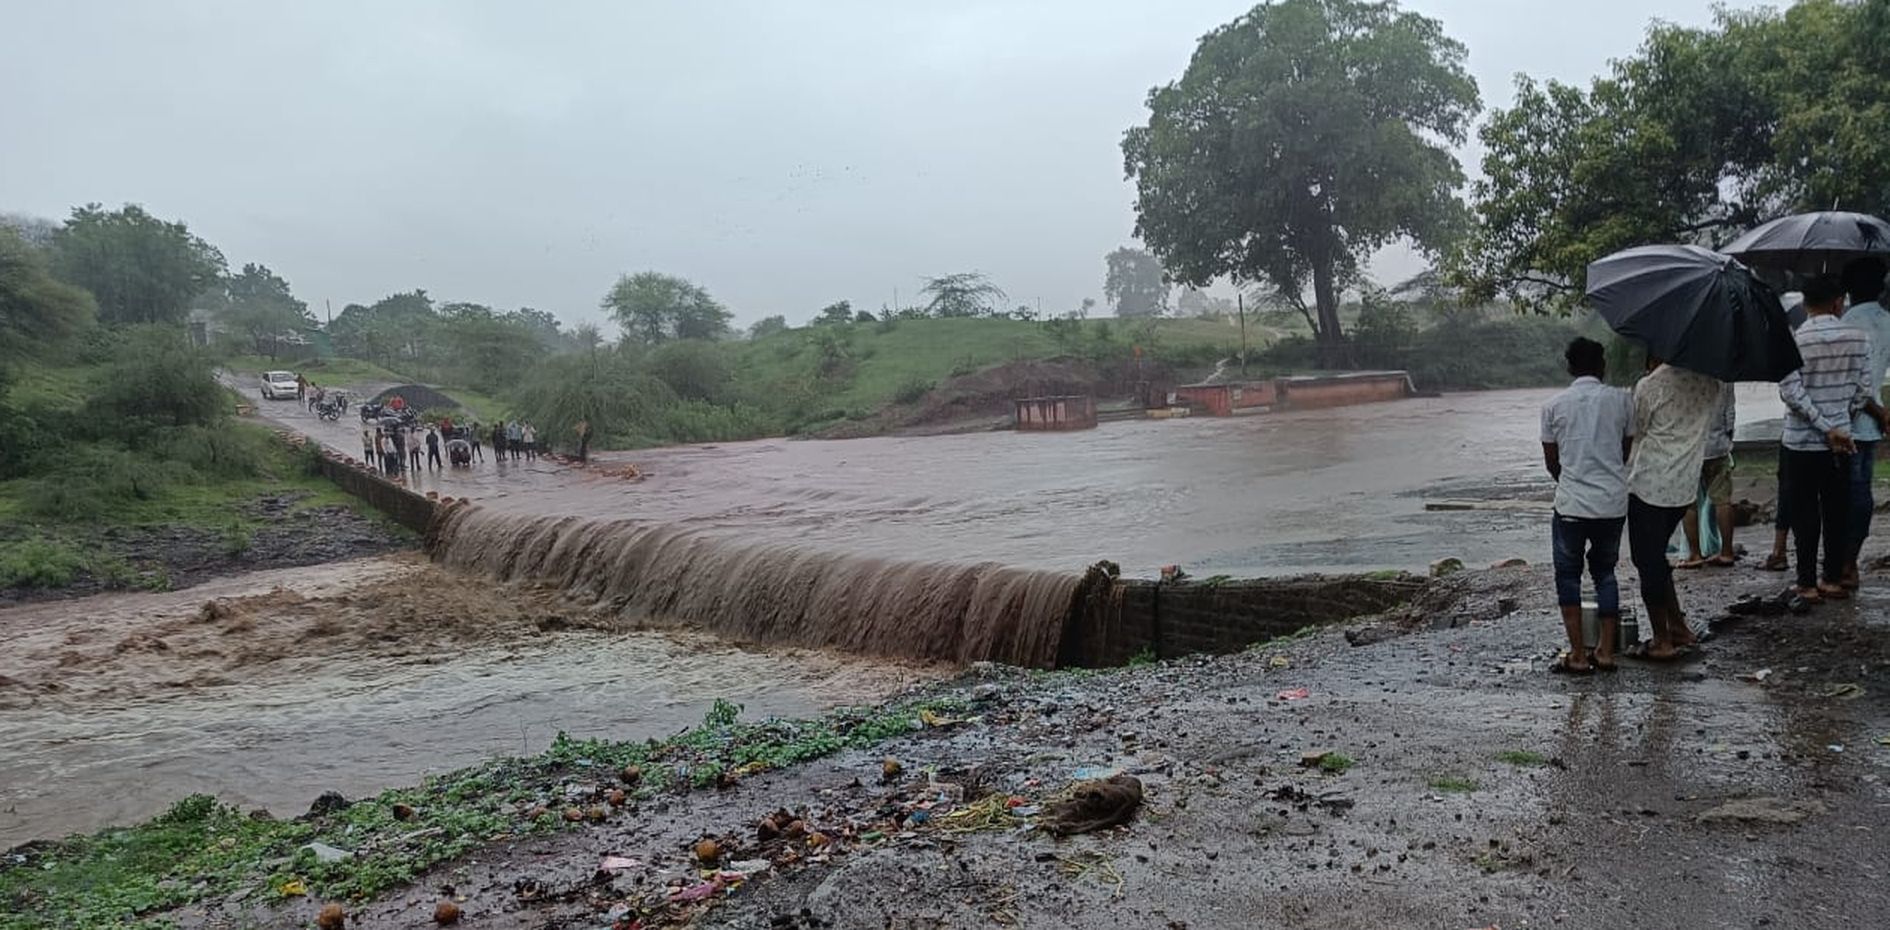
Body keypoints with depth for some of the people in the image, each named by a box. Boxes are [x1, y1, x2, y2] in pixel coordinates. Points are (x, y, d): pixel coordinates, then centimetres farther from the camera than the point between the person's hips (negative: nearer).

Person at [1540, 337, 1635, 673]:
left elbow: (1551, 461, 5)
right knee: (1605, 572, 18)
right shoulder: (1621, 399, 1)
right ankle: (1606, 651, 18)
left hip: (1571, 504, -2)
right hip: (1613, 503, 2)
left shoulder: (1554, 405, -2)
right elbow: (1627, 451, 10)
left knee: (1568, 576, 11)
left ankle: (1578, 656, 9)